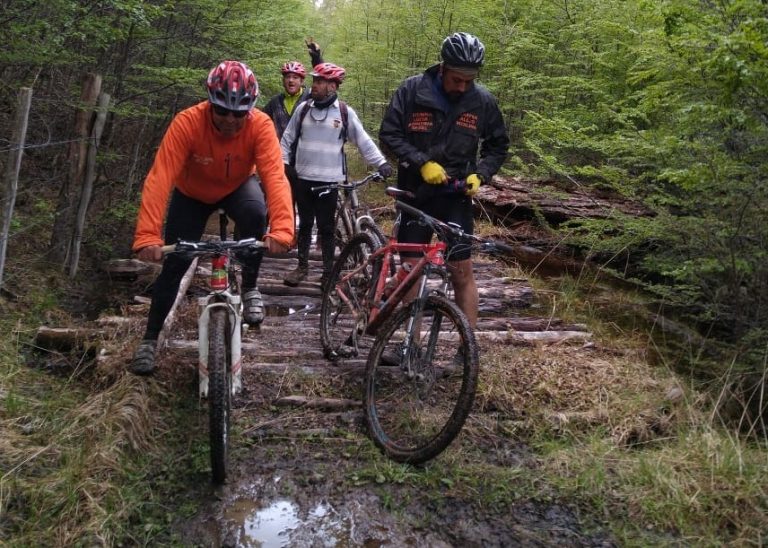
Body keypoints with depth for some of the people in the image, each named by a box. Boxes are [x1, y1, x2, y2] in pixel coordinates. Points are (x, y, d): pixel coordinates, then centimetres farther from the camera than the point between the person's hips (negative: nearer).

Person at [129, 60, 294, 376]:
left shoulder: (261, 126, -31)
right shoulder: (187, 122, -34)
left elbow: (275, 177, -42)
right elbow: (159, 179, -40)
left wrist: (282, 229, -59)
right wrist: (147, 235, -52)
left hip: (237, 188, 0)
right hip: (192, 194, 0)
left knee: (256, 213, -33)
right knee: (174, 264, -3)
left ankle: (250, 289, -11)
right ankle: (150, 338, 16)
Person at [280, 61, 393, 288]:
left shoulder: (345, 112, -2)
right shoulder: (303, 108, 5)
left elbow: (363, 141, -3)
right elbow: (288, 138, 11)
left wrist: (381, 162, -12)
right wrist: (283, 162, 2)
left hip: (329, 181, -2)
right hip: (304, 178, 2)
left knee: (326, 227, 4)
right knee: (305, 224, 11)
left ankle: (328, 271, 15)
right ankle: (302, 266, 23)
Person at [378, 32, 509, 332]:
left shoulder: (483, 100, -3)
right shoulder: (412, 90, -7)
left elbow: (498, 145, 9)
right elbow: (388, 134, -6)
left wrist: (480, 174, -8)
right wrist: (422, 163, -17)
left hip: (456, 196, 0)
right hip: (416, 193, 0)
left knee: (462, 271, -2)